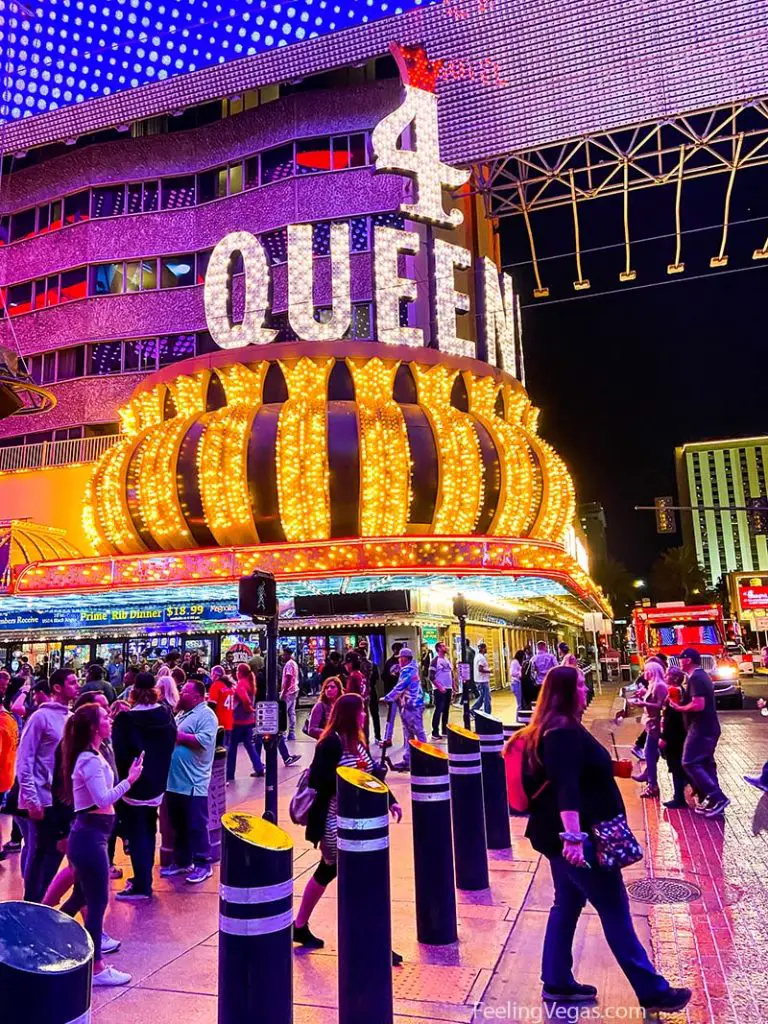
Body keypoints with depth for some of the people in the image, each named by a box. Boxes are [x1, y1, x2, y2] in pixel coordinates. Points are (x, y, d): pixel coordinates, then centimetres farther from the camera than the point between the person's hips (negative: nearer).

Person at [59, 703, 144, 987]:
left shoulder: (91, 756, 10)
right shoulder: (91, 760, -21)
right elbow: (104, 800, -25)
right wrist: (130, 780, -20)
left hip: (87, 833, 10)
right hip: (90, 836, -10)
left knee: (81, 896, 22)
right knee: (98, 901, 0)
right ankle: (96, 968, 10)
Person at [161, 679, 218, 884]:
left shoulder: (206, 715, -12)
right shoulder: (181, 714, 17)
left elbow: (205, 740, -25)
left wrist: (179, 736, -17)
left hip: (193, 784, -9)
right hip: (175, 781, 9)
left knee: (196, 826, 1)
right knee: (178, 825, 18)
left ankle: (203, 864, 13)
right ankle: (182, 862, 30)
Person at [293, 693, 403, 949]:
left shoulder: (357, 741, 8)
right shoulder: (331, 743, -18)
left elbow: (370, 774, 10)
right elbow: (320, 781, -23)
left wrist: (390, 801, 2)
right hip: (335, 823, -9)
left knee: (327, 871, 20)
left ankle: (300, 927, 35)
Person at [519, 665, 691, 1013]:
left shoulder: (552, 729, 12)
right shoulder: (564, 732, -21)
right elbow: (566, 787, -33)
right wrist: (574, 835, -42)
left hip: (559, 833, 10)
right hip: (575, 834, -10)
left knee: (568, 903, 16)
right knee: (614, 910, 0)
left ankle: (557, 982, 24)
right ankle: (652, 990, 10)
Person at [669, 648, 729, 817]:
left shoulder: (695, 678, -18)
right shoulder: (703, 675, 15)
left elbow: (698, 705, -27)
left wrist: (678, 708, -13)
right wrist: (682, 705, 15)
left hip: (701, 729, -10)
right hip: (709, 728, 10)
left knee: (690, 763, -7)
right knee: (705, 764, 12)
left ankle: (717, 797, -10)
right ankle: (711, 801, 14)